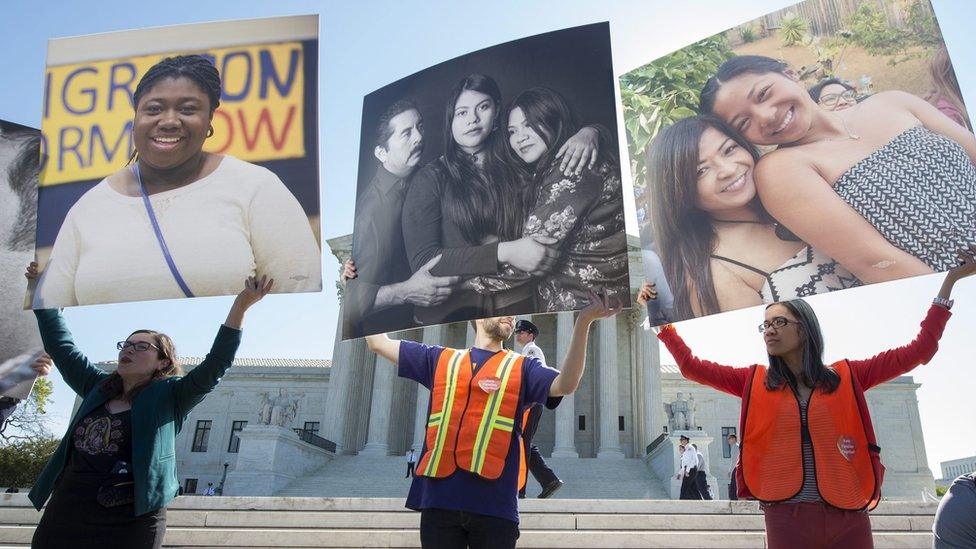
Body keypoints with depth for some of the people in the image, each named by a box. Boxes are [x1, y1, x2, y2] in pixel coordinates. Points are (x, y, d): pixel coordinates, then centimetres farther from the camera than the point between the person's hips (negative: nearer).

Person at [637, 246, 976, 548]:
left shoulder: (846, 377, 8)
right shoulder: (754, 382, 9)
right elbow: (691, 366, 8)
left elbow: (919, 350, 8)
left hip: (848, 516, 0)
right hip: (785, 517, 0)